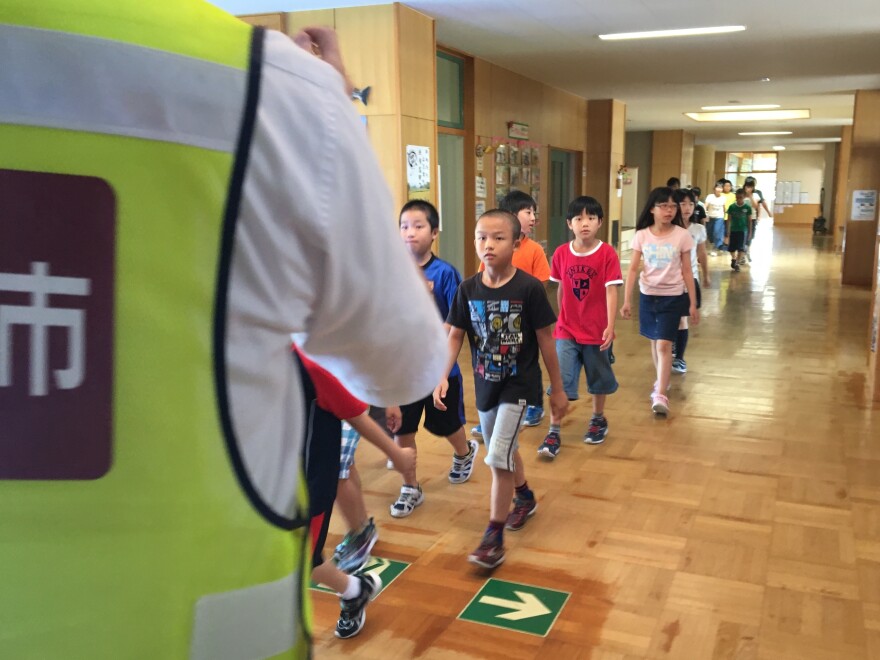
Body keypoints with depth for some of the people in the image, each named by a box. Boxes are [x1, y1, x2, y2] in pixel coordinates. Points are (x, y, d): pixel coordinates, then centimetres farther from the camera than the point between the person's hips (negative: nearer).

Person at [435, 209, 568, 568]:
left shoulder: (529, 288, -16)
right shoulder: (468, 289, -5)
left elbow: (545, 340, -9)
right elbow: (455, 336, -1)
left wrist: (557, 389, -3)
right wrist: (442, 376, -15)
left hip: (518, 384, -5)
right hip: (485, 384, 5)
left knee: (499, 456, -11)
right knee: (504, 451, 20)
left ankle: (494, 535, 3)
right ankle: (525, 497, 48)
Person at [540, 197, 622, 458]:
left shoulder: (607, 253, -12)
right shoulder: (561, 253, -3)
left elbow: (611, 291, -14)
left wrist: (610, 326, -19)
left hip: (596, 330, -1)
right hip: (566, 330, 1)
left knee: (598, 378, 17)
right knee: (560, 381, -5)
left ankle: (598, 420, 39)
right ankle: (554, 433, 1)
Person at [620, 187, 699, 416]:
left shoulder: (682, 236, -7)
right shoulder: (642, 236, -4)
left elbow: (687, 272, -2)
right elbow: (633, 269, -1)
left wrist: (693, 304, -1)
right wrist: (626, 300, -5)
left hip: (673, 297, -2)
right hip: (648, 295, 2)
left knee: (664, 344, -10)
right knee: (655, 342, 16)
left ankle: (661, 396, -8)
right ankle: (662, 380, 37)